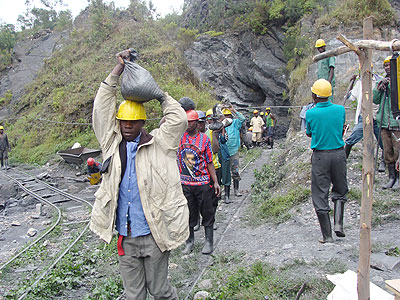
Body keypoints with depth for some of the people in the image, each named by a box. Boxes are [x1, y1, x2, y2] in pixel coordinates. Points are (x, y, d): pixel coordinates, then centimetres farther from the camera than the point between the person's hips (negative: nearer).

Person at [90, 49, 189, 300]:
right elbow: (102, 108, 2)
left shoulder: (158, 144, -2)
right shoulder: (112, 143, 5)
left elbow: (179, 120, -9)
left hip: (154, 234, -3)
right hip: (125, 237, 3)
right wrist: (119, 67, 2)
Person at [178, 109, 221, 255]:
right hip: (185, 183, 2)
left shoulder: (204, 138, -1)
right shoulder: (179, 137, 2)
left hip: (203, 183, -1)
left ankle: (209, 242, 21)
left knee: (207, 213, 8)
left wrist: (215, 182, -1)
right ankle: (189, 241, 27)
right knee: (188, 214, 12)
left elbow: (209, 162, 2)